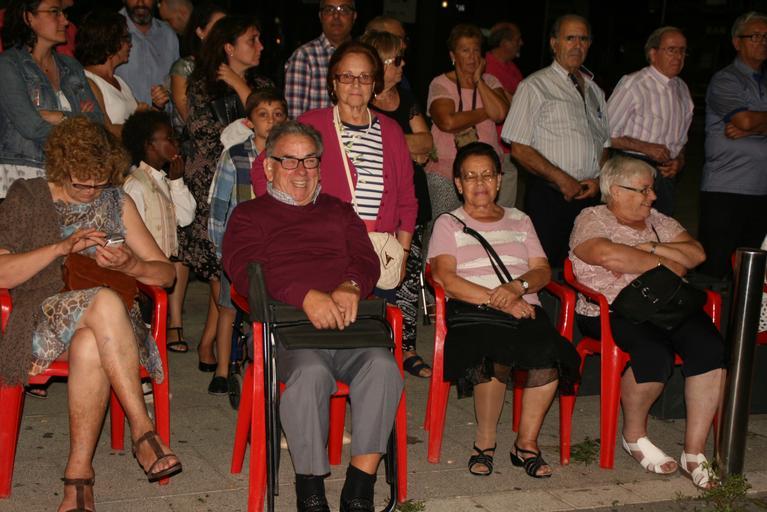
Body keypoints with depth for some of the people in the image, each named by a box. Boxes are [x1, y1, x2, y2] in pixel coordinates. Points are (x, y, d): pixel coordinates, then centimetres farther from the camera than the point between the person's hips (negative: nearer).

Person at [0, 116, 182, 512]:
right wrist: (62, 247, -14)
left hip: (101, 324, 2)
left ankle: (78, 476, -33)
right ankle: (142, 430, -32)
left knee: (89, 347, -38)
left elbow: (165, 272, 13)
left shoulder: (117, 202, 16)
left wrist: (131, 266, -10)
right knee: (104, 302, -36)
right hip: (40, 321, -2)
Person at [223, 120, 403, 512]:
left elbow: (367, 259, 15)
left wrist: (351, 286, -11)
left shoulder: (339, 211, 30)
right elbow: (246, 270, -1)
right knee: (310, 372, -36)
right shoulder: (249, 215, 19)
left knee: (383, 367, -30)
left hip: (348, 320, 3)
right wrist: (305, 295, -17)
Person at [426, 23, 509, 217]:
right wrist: (486, 113, -6)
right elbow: (447, 122, -18)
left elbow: (500, 114, -8)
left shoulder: (490, 81, 11)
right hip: (446, 171, -3)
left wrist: (478, 80, -4)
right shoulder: (441, 84, 0)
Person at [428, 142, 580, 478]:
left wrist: (518, 287, -11)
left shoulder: (519, 221, 26)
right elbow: (444, 277, -3)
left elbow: (543, 271, 14)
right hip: (472, 311, -3)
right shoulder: (448, 224, 15)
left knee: (549, 351, -31)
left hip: (524, 308, 3)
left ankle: (527, 443, -15)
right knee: (497, 355, -36)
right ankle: (485, 442, -16)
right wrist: (498, 301, -14)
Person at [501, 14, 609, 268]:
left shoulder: (594, 90, 18)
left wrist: (598, 180, 0)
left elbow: (605, 143, 20)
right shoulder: (535, 87, -2)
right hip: (548, 197, -5)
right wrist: (562, 180, -13)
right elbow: (519, 149, -9)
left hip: (587, 195, 5)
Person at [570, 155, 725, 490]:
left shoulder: (659, 221, 24)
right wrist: (662, 262, -8)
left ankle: (694, 453, -17)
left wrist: (654, 247, -3)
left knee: (710, 347, -24)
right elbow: (608, 255, -17)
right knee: (655, 354, -34)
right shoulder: (592, 219, 5)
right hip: (612, 311, -5)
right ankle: (634, 435, -5)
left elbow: (696, 254, 11)